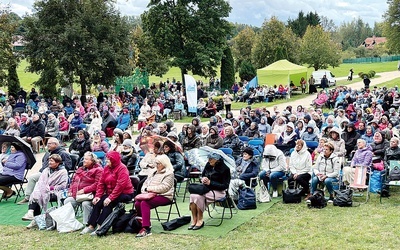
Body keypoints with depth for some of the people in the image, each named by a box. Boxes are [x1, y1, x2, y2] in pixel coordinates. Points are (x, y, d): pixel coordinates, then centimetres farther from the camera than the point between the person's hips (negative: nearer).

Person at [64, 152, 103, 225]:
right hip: (76, 195, 8)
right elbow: (73, 181, 25)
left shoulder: (98, 170, -4)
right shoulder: (80, 169, 21)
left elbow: (97, 184, -16)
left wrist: (84, 190, -20)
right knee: (67, 201, -11)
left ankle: (86, 224, -24)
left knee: (85, 204, -34)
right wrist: (70, 191, 8)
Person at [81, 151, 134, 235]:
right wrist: (98, 196, -8)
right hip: (110, 193, 7)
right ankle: (91, 226, -12)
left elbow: (120, 185, -24)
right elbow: (101, 183, 6)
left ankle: (100, 227, -28)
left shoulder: (122, 168, -14)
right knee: (97, 203, -13)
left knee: (108, 204, -28)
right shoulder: (107, 168, 9)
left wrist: (110, 198, -29)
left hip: (125, 194, -7)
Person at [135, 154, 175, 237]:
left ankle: (146, 229, -34)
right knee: (137, 203, -20)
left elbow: (164, 187, -14)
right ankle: (144, 223, -2)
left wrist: (150, 188, -12)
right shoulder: (154, 173, 24)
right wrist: (145, 190, -3)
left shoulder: (169, 174, -2)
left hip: (164, 196, -7)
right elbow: (145, 184, 20)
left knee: (144, 203, -31)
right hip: (152, 196, 7)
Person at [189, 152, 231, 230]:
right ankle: (194, 220, -20)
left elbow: (225, 185, -13)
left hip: (217, 191, -6)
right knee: (192, 195, -26)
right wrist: (203, 178, -3)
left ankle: (200, 221, -17)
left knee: (199, 197, -31)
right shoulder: (208, 165, 7)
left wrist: (210, 183, -18)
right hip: (206, 188, 6)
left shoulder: (225, 169, -11)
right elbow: (202, 175, 23)